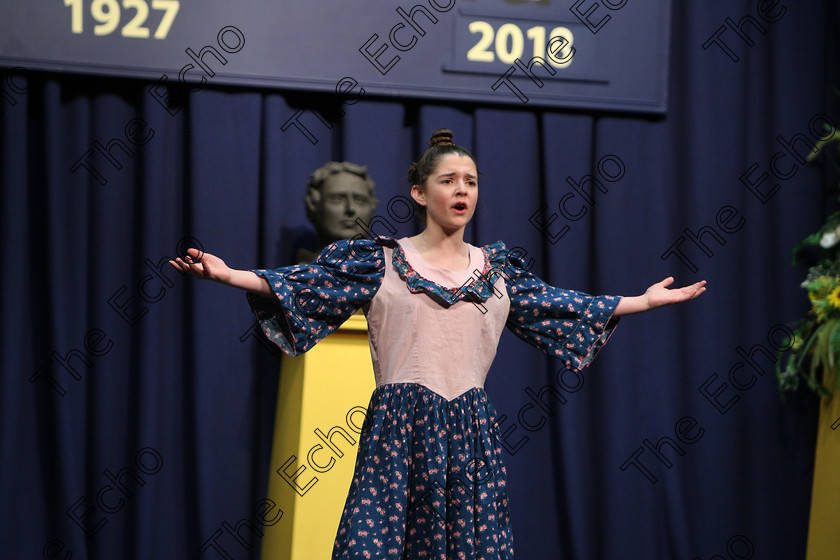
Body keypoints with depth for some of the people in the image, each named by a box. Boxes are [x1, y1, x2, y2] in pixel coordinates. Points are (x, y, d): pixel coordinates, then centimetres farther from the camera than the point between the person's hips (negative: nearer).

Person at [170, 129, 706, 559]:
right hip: (399, 427, -3)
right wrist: (228, 274, -12)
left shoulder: (497, 267, 14)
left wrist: (645, 301, 21)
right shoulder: (381, 261, 5)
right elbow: (306, 283, 0)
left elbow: (560, 306, 20)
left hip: (470, 431, 3)